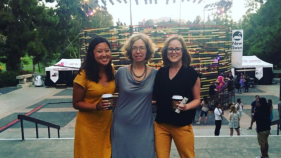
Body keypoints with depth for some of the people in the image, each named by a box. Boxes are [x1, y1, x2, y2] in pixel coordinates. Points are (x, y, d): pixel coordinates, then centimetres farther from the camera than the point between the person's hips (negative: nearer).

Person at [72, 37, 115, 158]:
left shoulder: (111, 71, 0)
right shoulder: (84, 74, -16)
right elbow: (76, 103, -11)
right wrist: (96, 106, -25)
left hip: (107, 124, 5)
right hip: (89, 126, -4)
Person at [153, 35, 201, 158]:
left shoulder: (191, 73, -5)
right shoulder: (160, 72, 4)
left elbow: (197, 99, 0)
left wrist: (186, 106, -17)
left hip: (182, 126, -3)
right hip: (160, 124, 3)